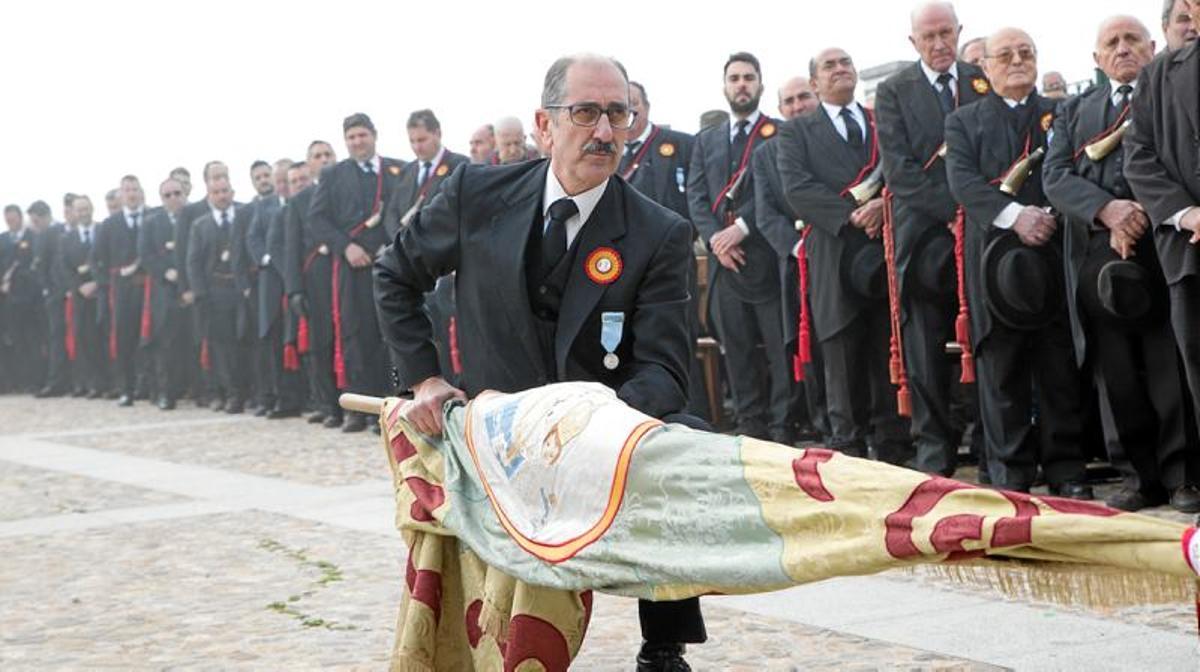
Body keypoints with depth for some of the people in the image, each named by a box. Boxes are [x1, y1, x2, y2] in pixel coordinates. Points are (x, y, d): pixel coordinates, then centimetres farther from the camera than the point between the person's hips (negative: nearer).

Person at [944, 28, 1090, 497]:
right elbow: (962, 180, -2)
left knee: (1060, 366, 0)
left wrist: (1052, 214, -13)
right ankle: (1011, 471, 5)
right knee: (1002, 367, 0)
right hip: (995, 255, -1)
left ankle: (1066, 469, 6)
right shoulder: (963, 122, 13)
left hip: (1055, 249, 1)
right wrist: (1013, 215, -17)